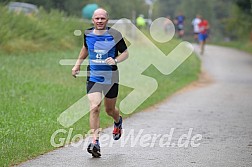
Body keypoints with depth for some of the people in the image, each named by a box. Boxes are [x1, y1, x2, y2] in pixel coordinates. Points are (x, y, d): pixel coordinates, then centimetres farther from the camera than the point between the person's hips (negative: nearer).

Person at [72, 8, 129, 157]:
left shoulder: (115, 35, -9)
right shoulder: (88, 34, 1)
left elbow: (125, 53, 0)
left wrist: (115, 60, -19)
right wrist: (78, 64, 20)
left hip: (111, 77, -1)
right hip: (93, 77, 1)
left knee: (110, 110, 14)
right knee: (94, 108, -16)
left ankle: (118, 122, 52)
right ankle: (95, 142, -17)